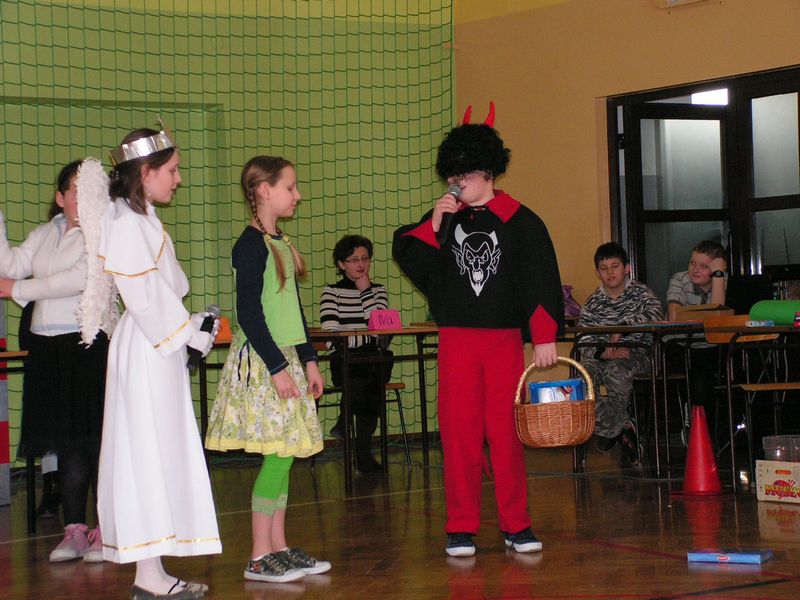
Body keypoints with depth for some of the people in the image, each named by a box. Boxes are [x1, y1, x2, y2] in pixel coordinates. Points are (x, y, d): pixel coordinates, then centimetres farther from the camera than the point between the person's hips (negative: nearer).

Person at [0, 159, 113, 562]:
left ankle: (106, 531, 2)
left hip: (91, 344, -6)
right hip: (47, 348, 6)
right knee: (65, 442, 7)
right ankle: (74, 530, 14)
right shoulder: (43, 235, 17)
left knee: (95, 440, -5)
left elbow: (79, 279, -15)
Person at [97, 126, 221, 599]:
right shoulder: (126, 224, -14)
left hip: (161, 347, 10)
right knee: (150, 452, -8)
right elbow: (146, 299, -18)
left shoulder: (143, 219, 17)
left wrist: (195, 326, 7)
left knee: (161, 456, 10)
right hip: (147, 352, -10)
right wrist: (191, 334, -11)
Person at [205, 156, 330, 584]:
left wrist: (308, 360, 17)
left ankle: (278, 548, 15)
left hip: (285, 359, 9)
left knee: (283, 455, 9)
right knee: (279, 454, -9)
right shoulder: (251, 244, -12)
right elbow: (249, 313, -17)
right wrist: (277, 367, -18)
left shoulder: (281, 243, 15)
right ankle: (259, 557, -4)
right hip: (261, 362, -9)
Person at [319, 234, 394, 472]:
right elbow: (330, 333, -7)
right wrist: (364, 341, -18)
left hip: (372, 359, 3)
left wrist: (365, 291, 2)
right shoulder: (331, 292, 8)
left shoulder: (378, 290, 18)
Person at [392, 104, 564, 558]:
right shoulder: (446, 218, 9)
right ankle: (462, 528, 8)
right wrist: (432, 226, -6)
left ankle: (517, 524, 11)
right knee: (459, 432, 1)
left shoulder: (518, 220, -1)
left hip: (505, 338, -2)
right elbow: (406, 255, 8)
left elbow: (542, 279, -2)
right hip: (457, 341, 2)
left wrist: (545, 337, -7)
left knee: (506, 431, 1)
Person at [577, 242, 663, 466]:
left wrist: (624, 326, -27)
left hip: (637, 354, -3)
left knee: (615, 371, -37)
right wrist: (603, 353, -21)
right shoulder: (593, 303, 9)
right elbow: (584, 342, 0)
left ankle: (608, 427, -15)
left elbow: (655, 314, -17)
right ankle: (623, 429, -18)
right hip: (603, 356, 3)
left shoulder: (640, 292, 5)